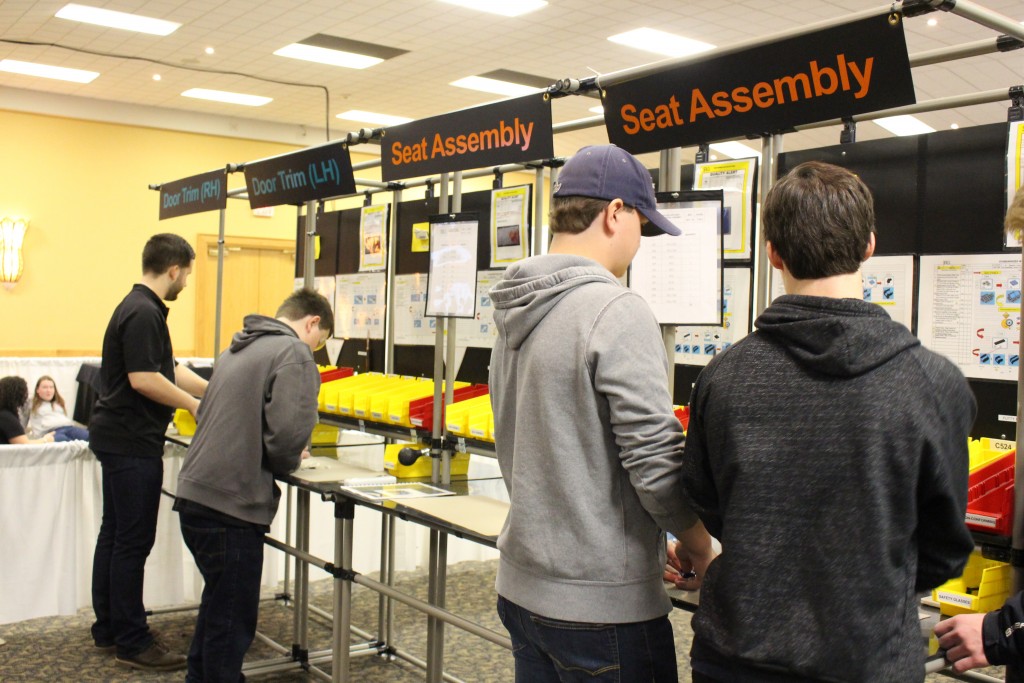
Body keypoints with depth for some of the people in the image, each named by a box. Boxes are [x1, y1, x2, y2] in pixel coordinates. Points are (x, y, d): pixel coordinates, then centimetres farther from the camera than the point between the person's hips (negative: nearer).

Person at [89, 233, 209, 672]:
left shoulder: (140, 308, 15)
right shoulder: (143, 313, -17)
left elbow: (168, 371, 19)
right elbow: (143, 379, -23)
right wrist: (194, 405, -12)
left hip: (119, 439, 11)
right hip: (133, 443, -11)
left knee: (114, 535, 15)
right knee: (133, 541, -4)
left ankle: (108, 630, 24)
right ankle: (132, 642, 4)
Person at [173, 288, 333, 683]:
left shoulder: (238, 348, 19)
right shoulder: (295, 354, -9)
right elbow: (289, 432, -19)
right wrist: (288, 464, 2)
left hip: (195, 495, 9)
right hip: (231, 505, -9)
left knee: (217, 606, 24)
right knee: (232, 621, 2)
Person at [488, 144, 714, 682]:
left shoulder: (513, 315, 6)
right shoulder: (617, 312, -19)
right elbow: (658, 464, -20)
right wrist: (703, 553, -2)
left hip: (520, 583, 8)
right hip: (602, 602, -8)